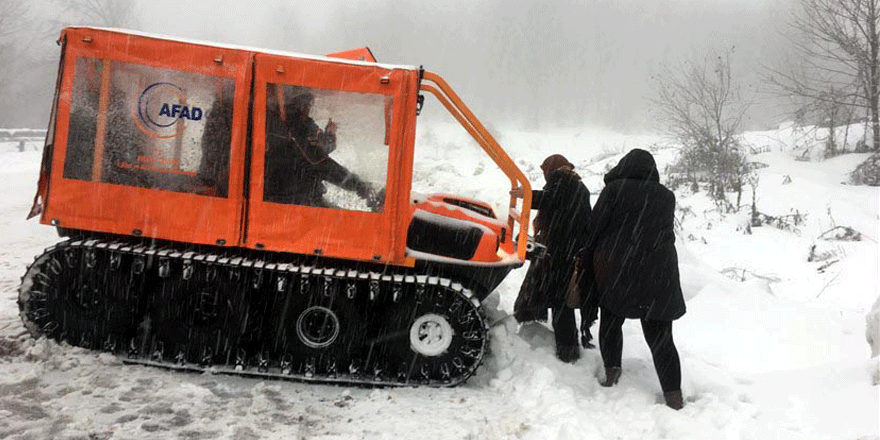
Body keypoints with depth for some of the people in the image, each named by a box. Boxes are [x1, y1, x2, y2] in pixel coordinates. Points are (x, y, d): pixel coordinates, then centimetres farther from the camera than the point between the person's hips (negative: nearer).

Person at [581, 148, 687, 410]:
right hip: (659, 276, 2)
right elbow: (666, 233, 15)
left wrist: (590, 256, 9)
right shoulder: (666, 196, 7)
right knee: (660, 336, 5)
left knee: (611, 322, 18)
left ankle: (611, 373, 16)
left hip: (615, 273, -2)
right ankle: (674, 396, 5)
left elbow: (594, 229, -5)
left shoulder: (614, 189, -4)